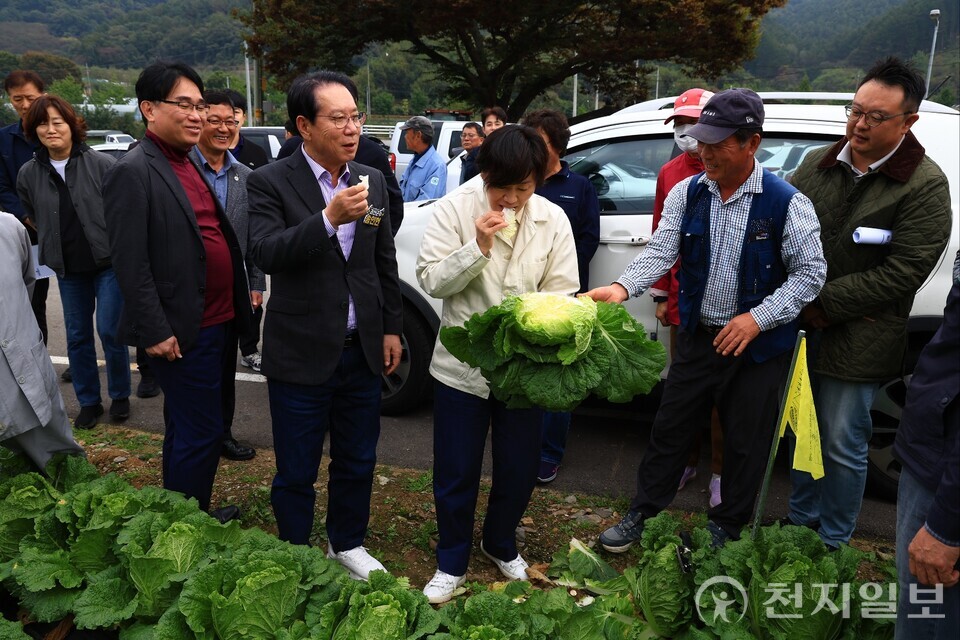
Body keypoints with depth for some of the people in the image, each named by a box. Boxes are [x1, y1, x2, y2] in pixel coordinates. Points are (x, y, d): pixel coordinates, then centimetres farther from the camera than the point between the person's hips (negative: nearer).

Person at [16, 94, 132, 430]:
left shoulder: (102, 164, -10)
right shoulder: (29, 174, 2)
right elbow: (33, 218, 15)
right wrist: (52, 248, 13)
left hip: (109, 262, -4)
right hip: (67, 268, 4)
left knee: (110, 332, -2)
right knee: (77, 337, 10)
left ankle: (120, 396, 18)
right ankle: (88, 402, 24)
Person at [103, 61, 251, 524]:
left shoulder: (189, 163, 12)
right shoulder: (133, 172, -13)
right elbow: (130, 264, -17)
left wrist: (243, 295, 15)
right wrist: (155, 331, -19)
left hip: (213, 322, 9)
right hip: (181, 331, -9)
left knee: (186, 430, 20)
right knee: (201, 433, -2)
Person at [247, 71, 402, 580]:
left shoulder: (372, 180, 6)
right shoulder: (270, 183, -9)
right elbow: (266, 254, -23)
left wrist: (392, 328, 12)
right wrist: (330, 217, -33)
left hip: (362, 350, 5)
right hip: (302, 355, -4)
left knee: (357, 462, 18)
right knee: (296, 473, 10)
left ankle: (347, 544, 40)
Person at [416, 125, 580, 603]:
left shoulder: (553, 219, -3)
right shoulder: (455, 209, -9)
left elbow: (560, 293, -2)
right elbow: (431, 280, -10)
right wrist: (478, 247, -23)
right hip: (462, 364, -2)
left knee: (519, 470, 15)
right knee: (455, 473, 10)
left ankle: (500, 545, 44)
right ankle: (452, 562, 34)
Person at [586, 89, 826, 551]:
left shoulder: (786, 202, -13)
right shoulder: (687, 193, -2)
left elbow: (810, 272, -10)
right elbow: (661, 251, -10)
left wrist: (757, 318, -20)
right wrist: (623, 287, -28)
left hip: (758, 344, -3)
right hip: (698, 336, 3)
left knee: (745, 442, 11)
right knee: (670, 427, 13)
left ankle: (726, 528, 34)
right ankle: (642, 514, 30)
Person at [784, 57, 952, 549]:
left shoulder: (925, 186, -10)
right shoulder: (818, 163, 5)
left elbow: (901, 273, -16)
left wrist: (824, 303, -16)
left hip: (857, 341, -5)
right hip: (800, 328, 5)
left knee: (843, 445, 5)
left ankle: (832, 542, 25)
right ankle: (801, 518, 38)